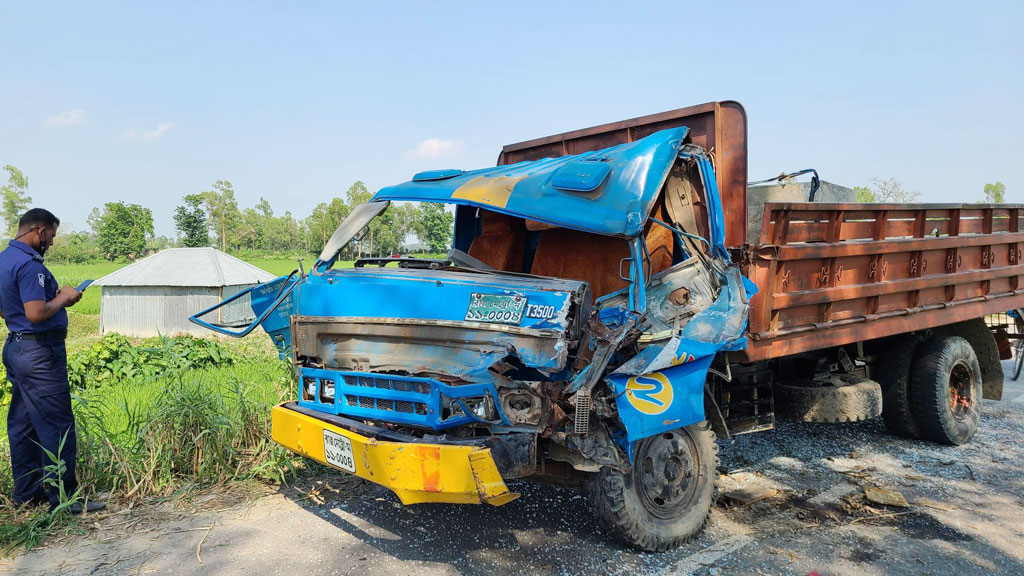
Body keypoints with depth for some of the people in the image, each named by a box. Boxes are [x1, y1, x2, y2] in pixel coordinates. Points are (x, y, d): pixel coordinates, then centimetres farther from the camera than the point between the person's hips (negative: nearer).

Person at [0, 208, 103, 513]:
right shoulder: (29, 264, -19)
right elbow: (36, 314, -27)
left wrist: (54, 297, 14)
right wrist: (62, 298, -11)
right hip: (39, 352, -11)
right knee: (57, 425, -5)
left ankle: (27, 491, 24)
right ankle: (64, 496, 0)